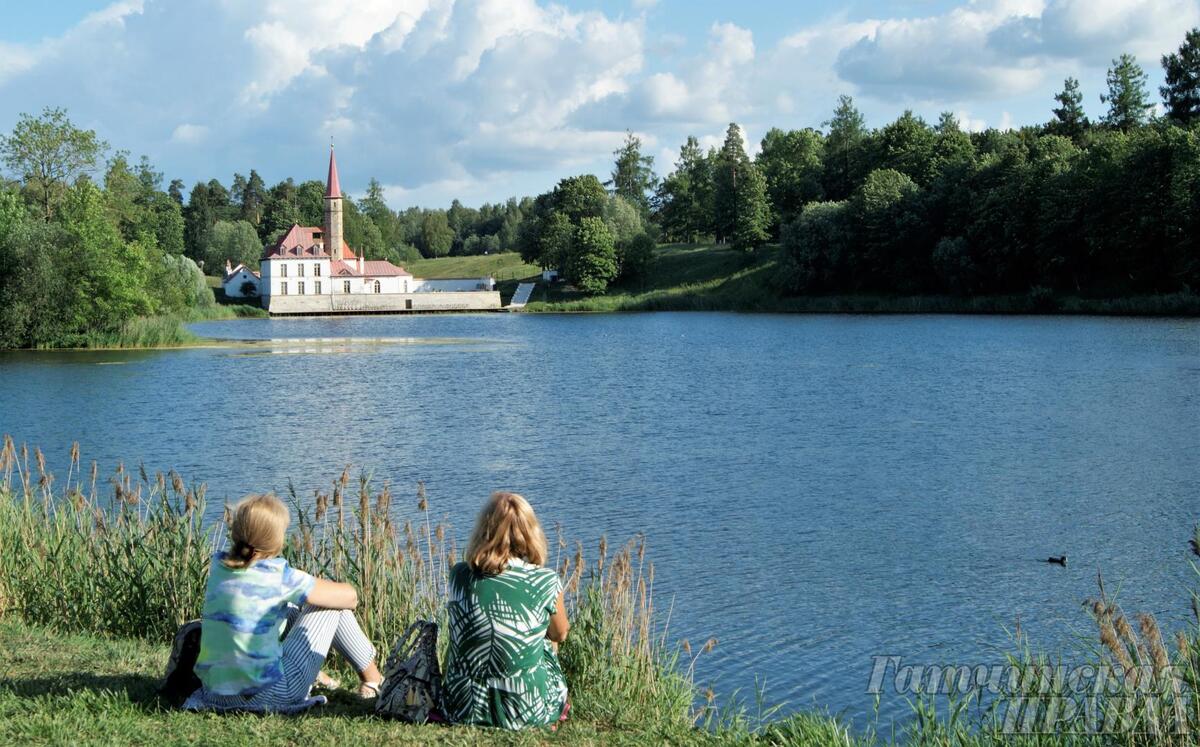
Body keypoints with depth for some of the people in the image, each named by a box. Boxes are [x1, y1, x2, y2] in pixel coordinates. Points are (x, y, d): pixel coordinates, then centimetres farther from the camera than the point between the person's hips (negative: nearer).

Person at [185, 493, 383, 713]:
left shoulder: (218, 565, 2)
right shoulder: (279, 576, -16)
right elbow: (349, 596, -2)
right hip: (268, 694, -7)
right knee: (332, 605, 9)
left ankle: (318, 676, 46)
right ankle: (372, 678, 26)